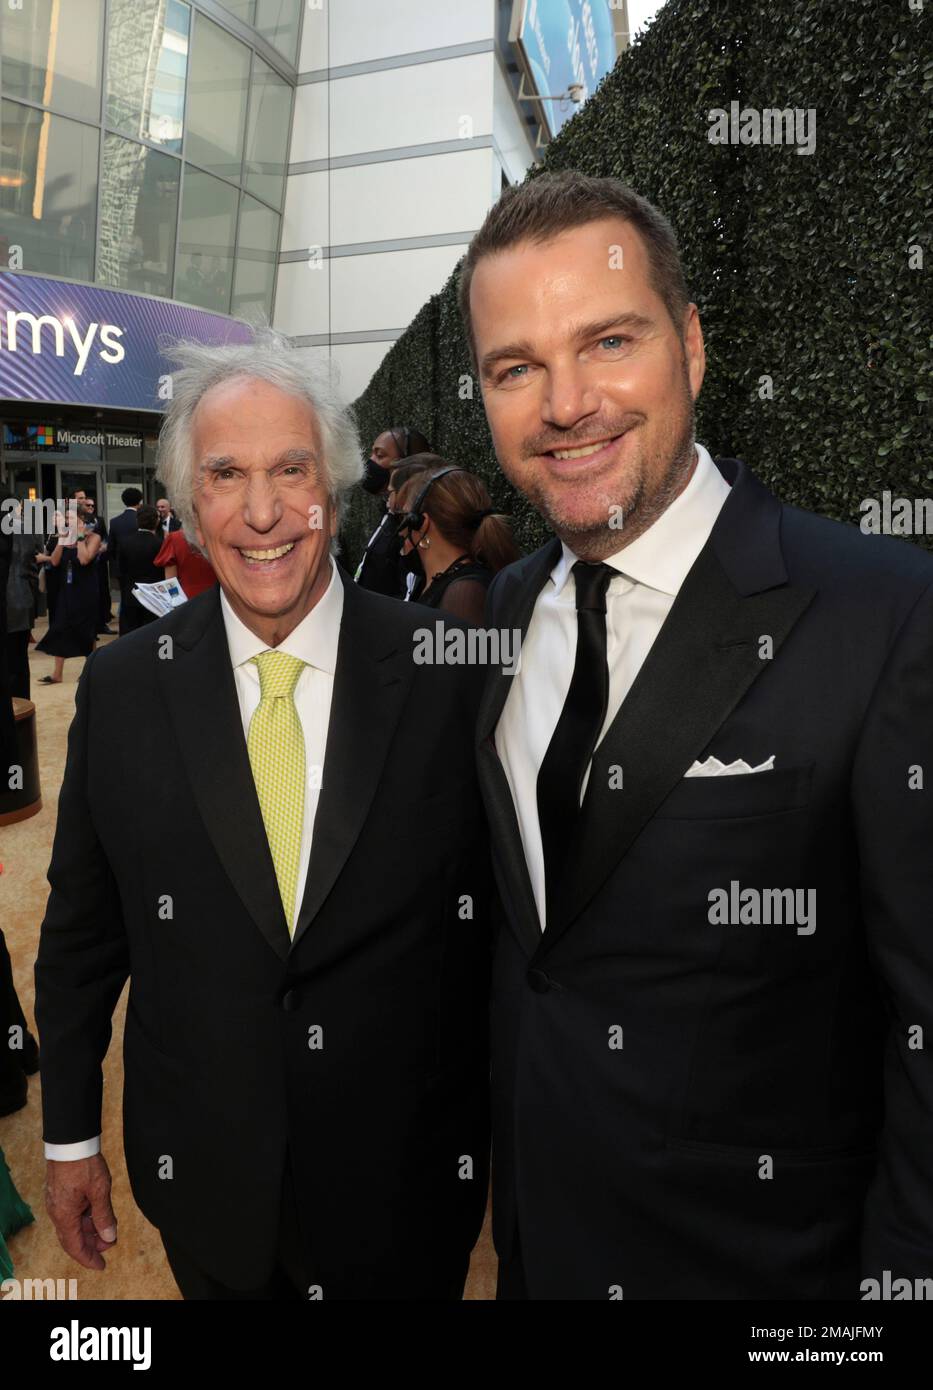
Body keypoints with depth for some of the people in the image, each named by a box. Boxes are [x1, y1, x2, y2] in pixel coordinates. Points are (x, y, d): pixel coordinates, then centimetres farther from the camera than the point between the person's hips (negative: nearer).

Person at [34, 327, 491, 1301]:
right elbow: (81, 931, 1)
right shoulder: (121, 690, -9)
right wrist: (68, 1134, 7)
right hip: (205, 1185, 2)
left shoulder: (450, 673, -15)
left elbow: (501, 916, -7)